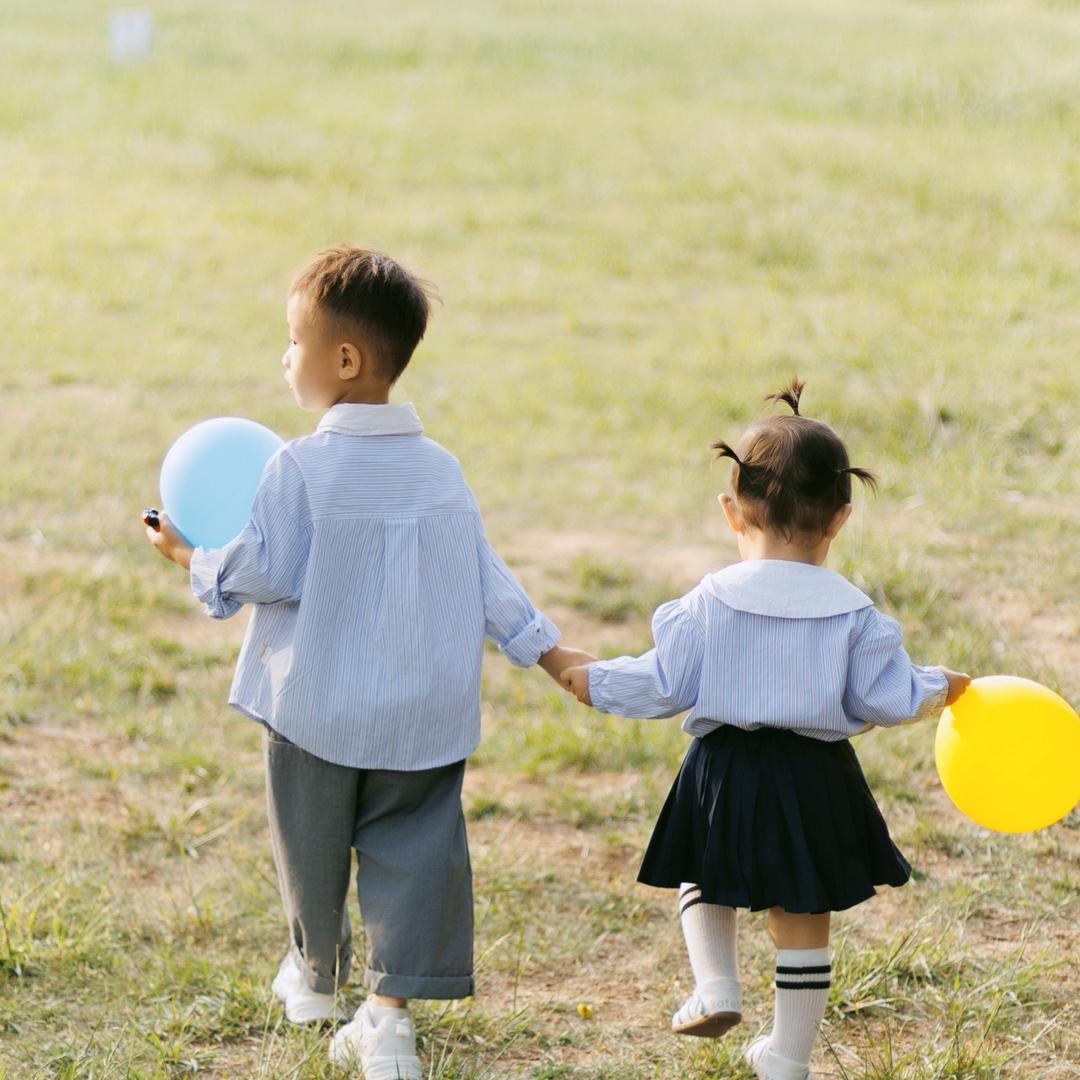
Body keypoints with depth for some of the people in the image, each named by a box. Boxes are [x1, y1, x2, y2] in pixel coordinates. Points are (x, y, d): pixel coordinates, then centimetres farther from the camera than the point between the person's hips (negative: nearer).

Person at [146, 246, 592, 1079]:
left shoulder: (300, 469, -15)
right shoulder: (441, 470, 1)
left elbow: (263, 574, -13)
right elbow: (487, 578, 4)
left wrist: (194, 559, 4)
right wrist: (550, 651, 11)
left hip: (318, 709, -3)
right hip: (422, 718, 3)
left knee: (312, 845, 18)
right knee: (410, 853, 5)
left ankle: (315, 974, 38)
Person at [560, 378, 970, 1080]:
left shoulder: (709, 603, -9)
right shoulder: (853, 614, -9)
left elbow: (666, 685, -6)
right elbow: (888, 699, -5)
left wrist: (598, 683, 10)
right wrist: (940, 689, 15)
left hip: (725, 775, 0)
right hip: (816, 781, 0)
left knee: (704, 879, 27)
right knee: (803, 921, 13)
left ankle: (716, 987, 5)